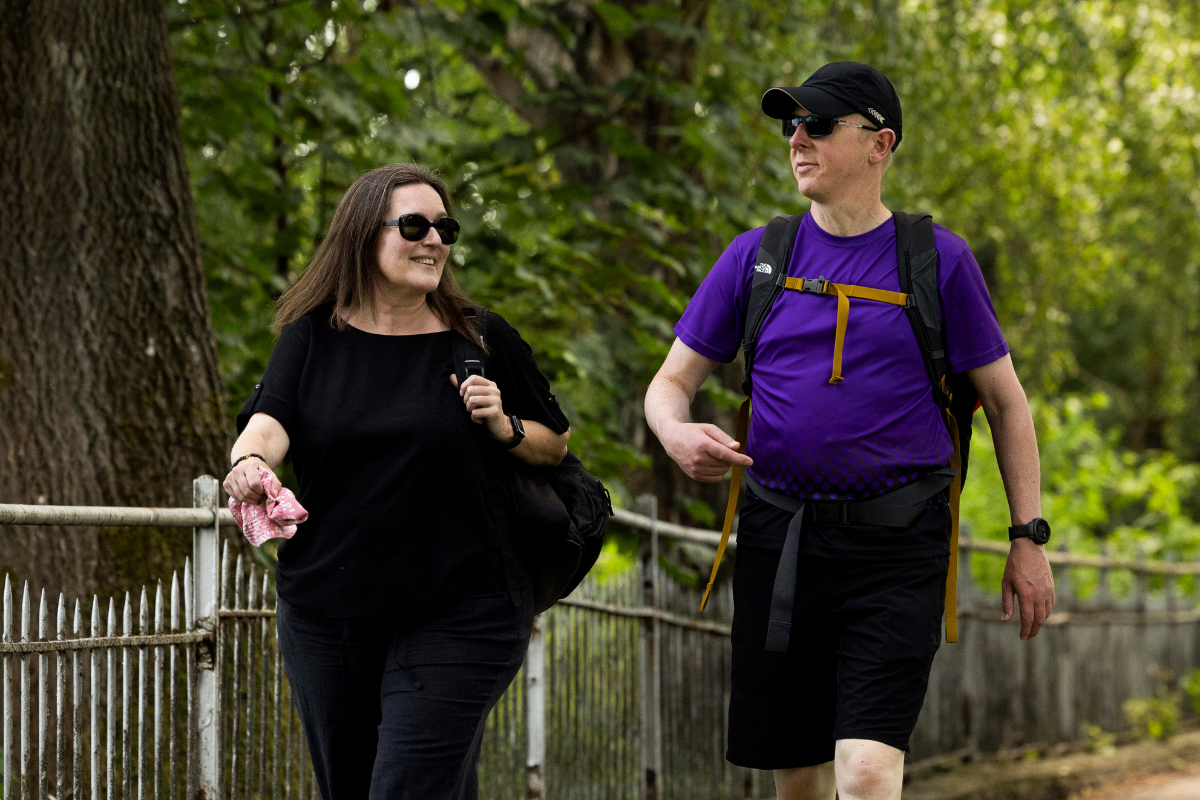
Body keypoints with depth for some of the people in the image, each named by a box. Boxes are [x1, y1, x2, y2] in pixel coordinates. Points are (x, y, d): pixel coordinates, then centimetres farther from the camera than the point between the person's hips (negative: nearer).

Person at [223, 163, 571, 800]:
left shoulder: (483, 340, 2)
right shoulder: (312, 338, 4)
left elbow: (556, 444, 12)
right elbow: (270, 418, -13)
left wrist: (506, 429, -9)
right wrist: (249, 460, -35)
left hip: (458, 617, -3)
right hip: (326, 615, 3)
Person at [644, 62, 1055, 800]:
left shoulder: (937, 261, 1)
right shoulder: (757, 257, 7)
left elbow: (1006, 400, 8)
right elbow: (672, 382, 10)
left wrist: (1028, 538, 3)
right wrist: (677, 434, -14)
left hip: (896, 545, -3)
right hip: (778, 537, 3)